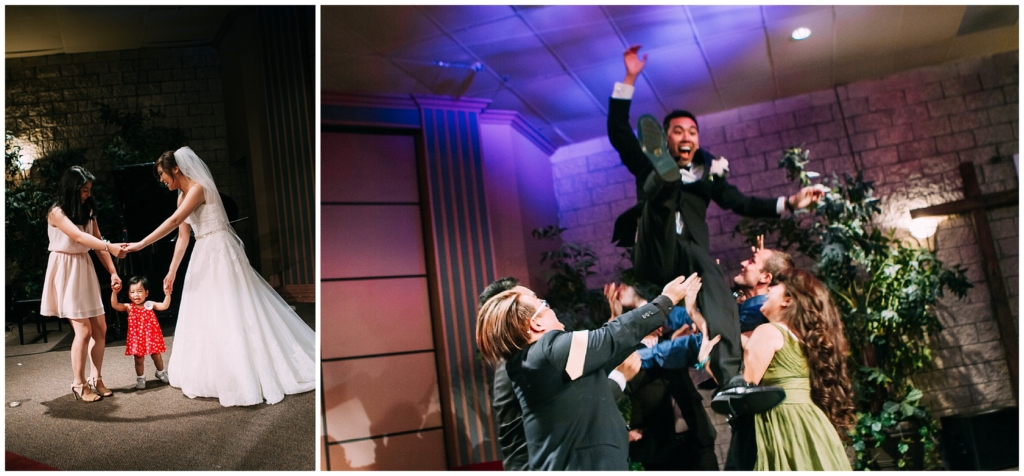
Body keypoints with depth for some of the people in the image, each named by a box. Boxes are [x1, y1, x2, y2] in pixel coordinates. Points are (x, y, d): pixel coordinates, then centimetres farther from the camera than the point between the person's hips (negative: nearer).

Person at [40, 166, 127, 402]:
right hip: (66, 272, -7)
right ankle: (79, 385, 4)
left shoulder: (88, 211, 9)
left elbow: (97, 243, 7)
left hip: (85, 270, 7)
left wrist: (113, 272, -2)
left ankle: (96, 379, 16)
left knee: (100, 328, 5)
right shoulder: (56, 212, -12)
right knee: (83, 330, -9)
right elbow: (78, 236, -29)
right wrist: (110, 246, -44)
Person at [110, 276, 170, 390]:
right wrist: (114, 292, -23)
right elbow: (114, 305, -15)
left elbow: (164, 306, -12)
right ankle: (140, 378, 26)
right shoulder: (129, 307, -4)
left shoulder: (150, 305, -3)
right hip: (137, 338, -1)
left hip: (151, 336, 1)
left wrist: (167, 294, -24)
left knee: (157, 356, 15)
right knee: (139, 359, 7)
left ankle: (161, 372, 38)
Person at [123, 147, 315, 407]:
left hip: (220, 253, -9)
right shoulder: (183, 197, 14)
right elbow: (182, 237, 15)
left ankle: (249, 378, -1)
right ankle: (216, 374, 23)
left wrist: (141, 244, -24)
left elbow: (174, 221, -24)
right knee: (205, 314, 13)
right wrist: (171, 272, 14)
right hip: (204, 256, 9)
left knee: (231, 312, -7)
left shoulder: (198, 188, -13)